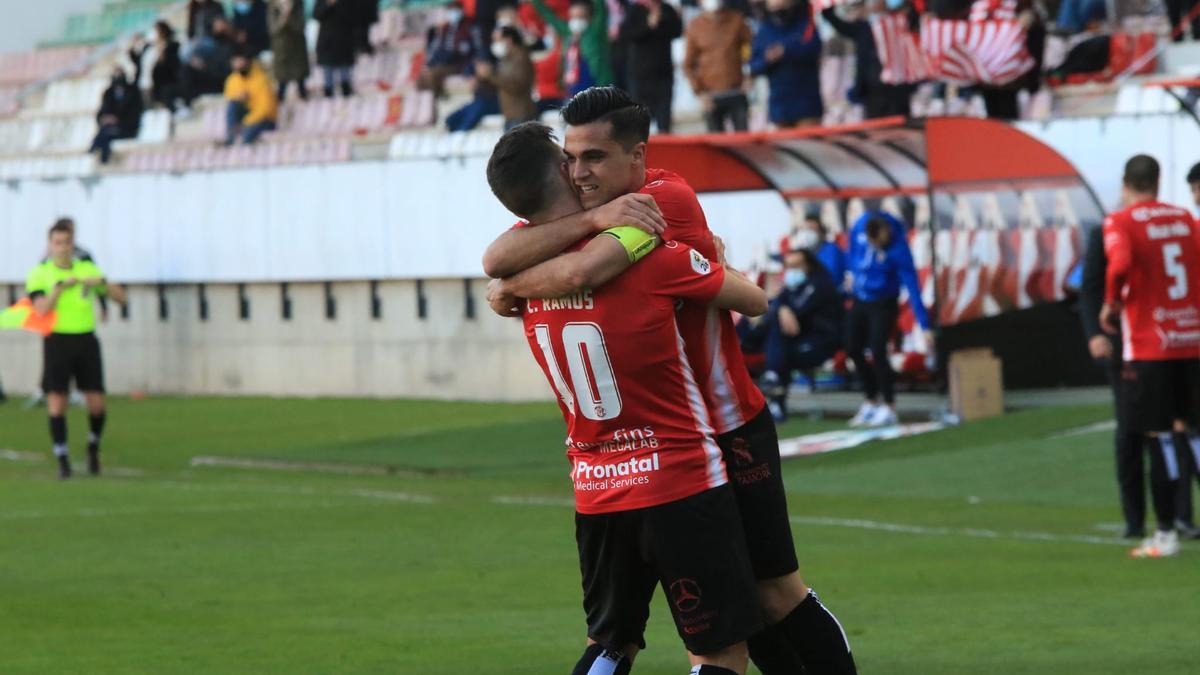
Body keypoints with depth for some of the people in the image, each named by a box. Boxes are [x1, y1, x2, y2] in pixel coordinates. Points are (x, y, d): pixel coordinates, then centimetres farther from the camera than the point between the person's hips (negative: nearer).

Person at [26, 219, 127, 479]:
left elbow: (121, 298, 9)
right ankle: (62, 460, 0)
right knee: (56, 402, -9)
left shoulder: (87, 270, 9)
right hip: (57, 341, -2)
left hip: (86, 340, 2)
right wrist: (61, 286, -19)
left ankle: (93, 447, 25)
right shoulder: (39, 275, 1)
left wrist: (102, 283, -9)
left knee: (97, 403, -2)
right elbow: (41, 309, -14)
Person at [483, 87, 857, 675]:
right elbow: (496, 259, -16)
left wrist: (509, 288, -16)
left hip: (727, 432, -7)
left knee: (776, 592, -1)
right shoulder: (576, 209, 0)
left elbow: (577, 274, -35)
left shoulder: (668, 199, -22)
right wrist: (592, 218, -29)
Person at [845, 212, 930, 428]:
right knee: (853, 351, 10)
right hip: (860, 301, 6)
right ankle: (871, 402, 27)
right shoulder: (860, 226, -15)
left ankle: (889, 408, -3)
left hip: (883, 305, -6)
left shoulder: (898, 249, -28)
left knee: (878, 352, -15)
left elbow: (912, 286, -28)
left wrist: (924, 326, -30)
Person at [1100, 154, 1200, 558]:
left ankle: (1166, 534, 0)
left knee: (1159, 438, -2)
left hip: (1148, 347, -5)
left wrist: (1111, 304, -9)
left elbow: (1120, 263, -24)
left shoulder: (1120, 223, -6)